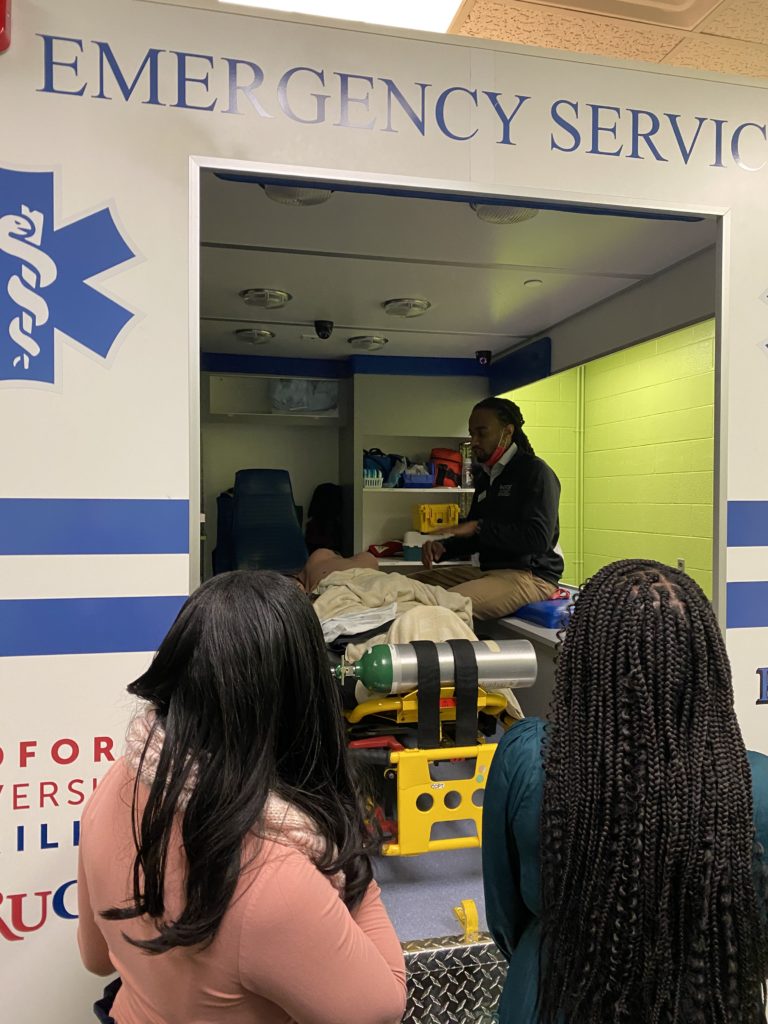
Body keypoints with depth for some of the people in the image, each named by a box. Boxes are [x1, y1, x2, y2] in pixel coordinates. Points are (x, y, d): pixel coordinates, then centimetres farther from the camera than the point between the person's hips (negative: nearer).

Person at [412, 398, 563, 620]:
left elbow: (538, 538, -21)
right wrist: (443, 548, 3)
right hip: (489, 570, 9)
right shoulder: (485, 476, 17)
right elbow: (474, 537, 24)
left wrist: (480, 527, -16)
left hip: (531, 575, -9)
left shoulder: (534, 471, -8)